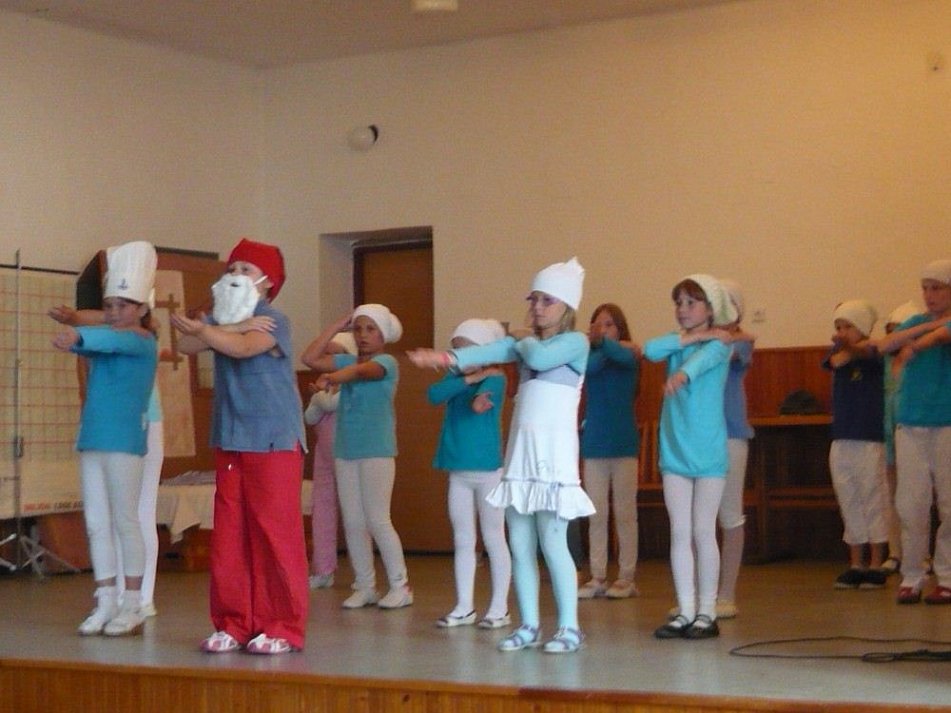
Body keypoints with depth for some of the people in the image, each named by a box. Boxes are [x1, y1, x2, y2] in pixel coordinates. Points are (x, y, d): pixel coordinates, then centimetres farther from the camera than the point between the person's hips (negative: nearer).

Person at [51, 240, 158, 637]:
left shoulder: (143, 341, -5)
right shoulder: (104, 341, 17)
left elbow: (114, 340, -24)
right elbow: (92, 343, -1)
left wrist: (79, 336, -41)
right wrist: (72, 339, -23)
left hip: (124, 441, -7)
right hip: (91, 440, 7)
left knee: (124, 521, -3)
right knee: (96, 524, 6)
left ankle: (133, 608, 3)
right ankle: (106, 603, 11)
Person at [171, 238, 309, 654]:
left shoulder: (272, 321, -6)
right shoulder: (220, 319, 13)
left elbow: (243, 348, -25)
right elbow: (186, 345, -6)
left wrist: (199, 328, -10)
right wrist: (237, 326, -15)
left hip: (273, 442, -6)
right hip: (229, 441, 6)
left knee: (276, 534, -5)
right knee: (229, 536, 5)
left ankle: (283, 628, 0)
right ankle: (233, 624, 12)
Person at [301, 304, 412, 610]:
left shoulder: (387, 362, -6)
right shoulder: (347, 361, 13)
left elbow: (361, 370, -28)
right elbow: (309, 358, 4)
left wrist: (330, 378, -47)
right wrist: (337, 325, 6)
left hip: (376, 452, -6)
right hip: (345, 452, 6)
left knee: (377, 521, -6)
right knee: (353, 523, 7)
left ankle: (400, 586, 4)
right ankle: (364, 587, 15)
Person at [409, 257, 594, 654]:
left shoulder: (576, 342, -1)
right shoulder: (525, 344, 16)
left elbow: (539, 358, -21)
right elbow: (489, 352, -1)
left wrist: (526, 342, 1)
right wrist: (448, 358, -17)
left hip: (553, 453, -6)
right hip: (519, 453, 7)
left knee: (552, 543, -8)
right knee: (520, 545, 6)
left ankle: (569, 628, -1)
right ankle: (529, 625, 13)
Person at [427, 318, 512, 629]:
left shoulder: (494, 378, -7)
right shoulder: (455, 377, 6)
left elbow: (485, 394, -28)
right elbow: (434, 394, -13)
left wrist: (480, 401, -50)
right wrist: (470, 379, -24)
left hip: (488, 470, -5)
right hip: (459, 472, 5)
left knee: (494, 540, 3)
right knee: (462, 542, 11)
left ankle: (499, 608, 9)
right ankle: (464, 607, 18)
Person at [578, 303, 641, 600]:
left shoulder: (630, 354, -2)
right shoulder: (589, 356, 5)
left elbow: (623, 356, -26)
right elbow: (589, 366, -18)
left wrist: (603, 342, -44)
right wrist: (596, 344, -33)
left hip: (623, 444, -3)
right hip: (594, 443, 3)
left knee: (624, 513, 1)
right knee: (596, 515, 5)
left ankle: (626, 578, 5)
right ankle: (598, 577, 9)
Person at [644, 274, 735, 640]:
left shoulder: (718, 343, -4)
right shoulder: (676, 341, 10)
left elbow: (705, 357, -27)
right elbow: (651, 349, -11)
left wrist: (682, 373, -49)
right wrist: (693, 336, -13)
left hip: (708, 451, -4)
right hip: (674, 450, 4)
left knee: (702, 533, -2)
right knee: (679, 533, 4)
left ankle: (707, 613, 6)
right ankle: (685, 612, 8)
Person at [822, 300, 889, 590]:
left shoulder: (875, 355, -4)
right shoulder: (838, 352, 10)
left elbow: (864, 350, -26)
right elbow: (835, 361, -12)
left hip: (870, 439, -5)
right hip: (841, 440, 5)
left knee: (873, 501, 0)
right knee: (849, 504, 9)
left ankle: (876, 566, 6)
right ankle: (856, 566, 16)